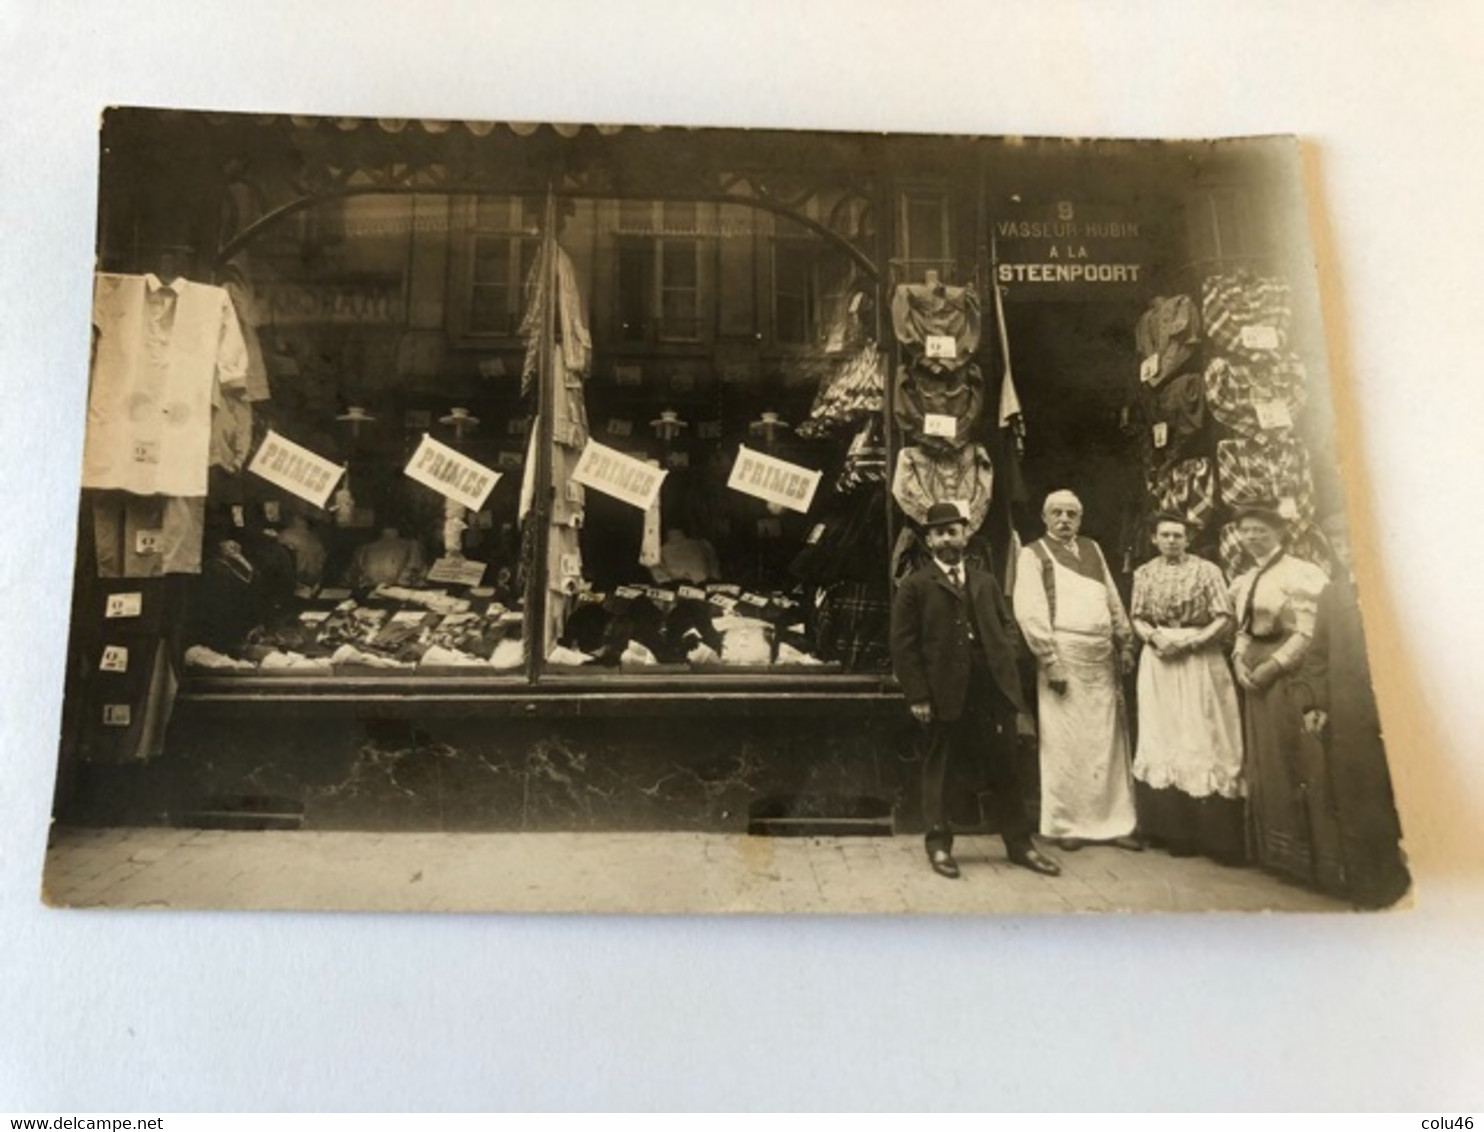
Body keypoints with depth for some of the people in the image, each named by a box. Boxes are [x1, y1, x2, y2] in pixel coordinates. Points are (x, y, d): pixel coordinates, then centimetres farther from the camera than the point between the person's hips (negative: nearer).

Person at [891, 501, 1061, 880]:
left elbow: (1006, 625, 19)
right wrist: (917, 696, -11)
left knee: (1005, 770, 11)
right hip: (944, 697, -4)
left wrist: (1006, 665, 2)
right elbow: (903, 645, -6)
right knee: (939, 773, 7)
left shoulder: (985, 581, 15)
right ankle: (939, 846, 20)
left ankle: (1019, 844, 23)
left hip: (993, 693, 4)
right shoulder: (915, 586, -2)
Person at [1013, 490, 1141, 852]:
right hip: (1064, 657, -5)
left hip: (1103, 659, 5)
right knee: (1065, 744, -1)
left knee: (1108, 743, 8)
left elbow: (1113, 600, 17)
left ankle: (1113, 822, 15)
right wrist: (1050, 660, -15)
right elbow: (1029, 612, -9)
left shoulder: (1092, 549, 16)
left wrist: (1125, 645, 8)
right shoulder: (1033, 555, -1)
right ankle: (1065, 825, 9)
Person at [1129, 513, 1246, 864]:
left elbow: (1225, 620, -6)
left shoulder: (1207, 570, -2)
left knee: (1204, 743, -5)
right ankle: (1174, 831, 14)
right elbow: (1137, 619, 9)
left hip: (1199, 663, -3)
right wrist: (1155, 635, -11)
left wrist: (1189, 639, -16)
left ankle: (1214, 835, 0)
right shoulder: (1144, 573, 8)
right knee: (1162, 741, 5)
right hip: (1158, 664, 3)